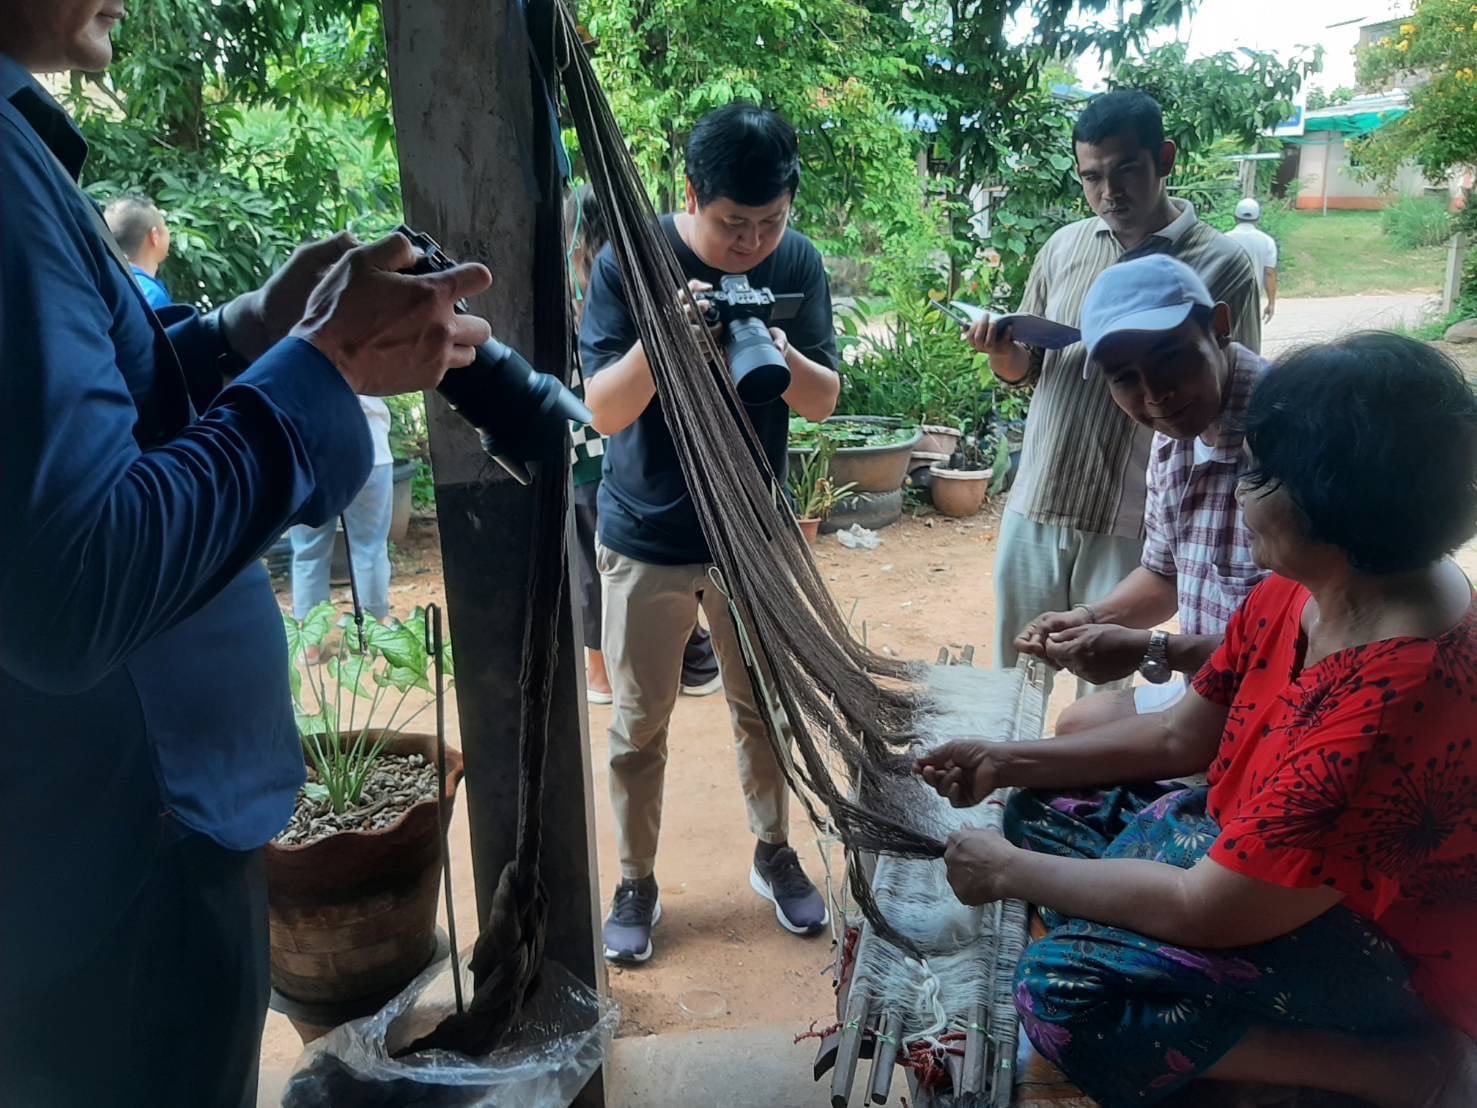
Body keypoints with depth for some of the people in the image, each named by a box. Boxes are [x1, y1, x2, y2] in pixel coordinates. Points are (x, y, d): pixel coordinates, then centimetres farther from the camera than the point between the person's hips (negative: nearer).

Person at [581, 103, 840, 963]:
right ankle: (638, 882, 28)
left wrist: (783, 357, -27)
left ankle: (775, 853, 37)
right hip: (648, 539, -2)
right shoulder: (629, 263, -14)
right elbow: (605, 411, -17)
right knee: (640, 724, 9)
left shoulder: (799, 262, -7)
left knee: (763, 704, 15)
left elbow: (824, 401, -5)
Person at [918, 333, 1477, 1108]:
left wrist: (1012, 873, -18)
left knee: (1063, 991, -25)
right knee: (1045, 809, 5)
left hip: (1382, 947, -9)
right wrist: (1010, 763, 1)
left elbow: (1207, 911, -30)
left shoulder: (1398, 698, -36)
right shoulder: (1296, 590, -7)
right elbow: (1181, 736, 6)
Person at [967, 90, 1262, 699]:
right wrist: (1001, 348, -8)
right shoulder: (1064, 247, 7)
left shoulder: (1221, 265, -5)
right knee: (1014, 676, 14)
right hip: (1035, 504, 4)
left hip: (1129, 521, -3)